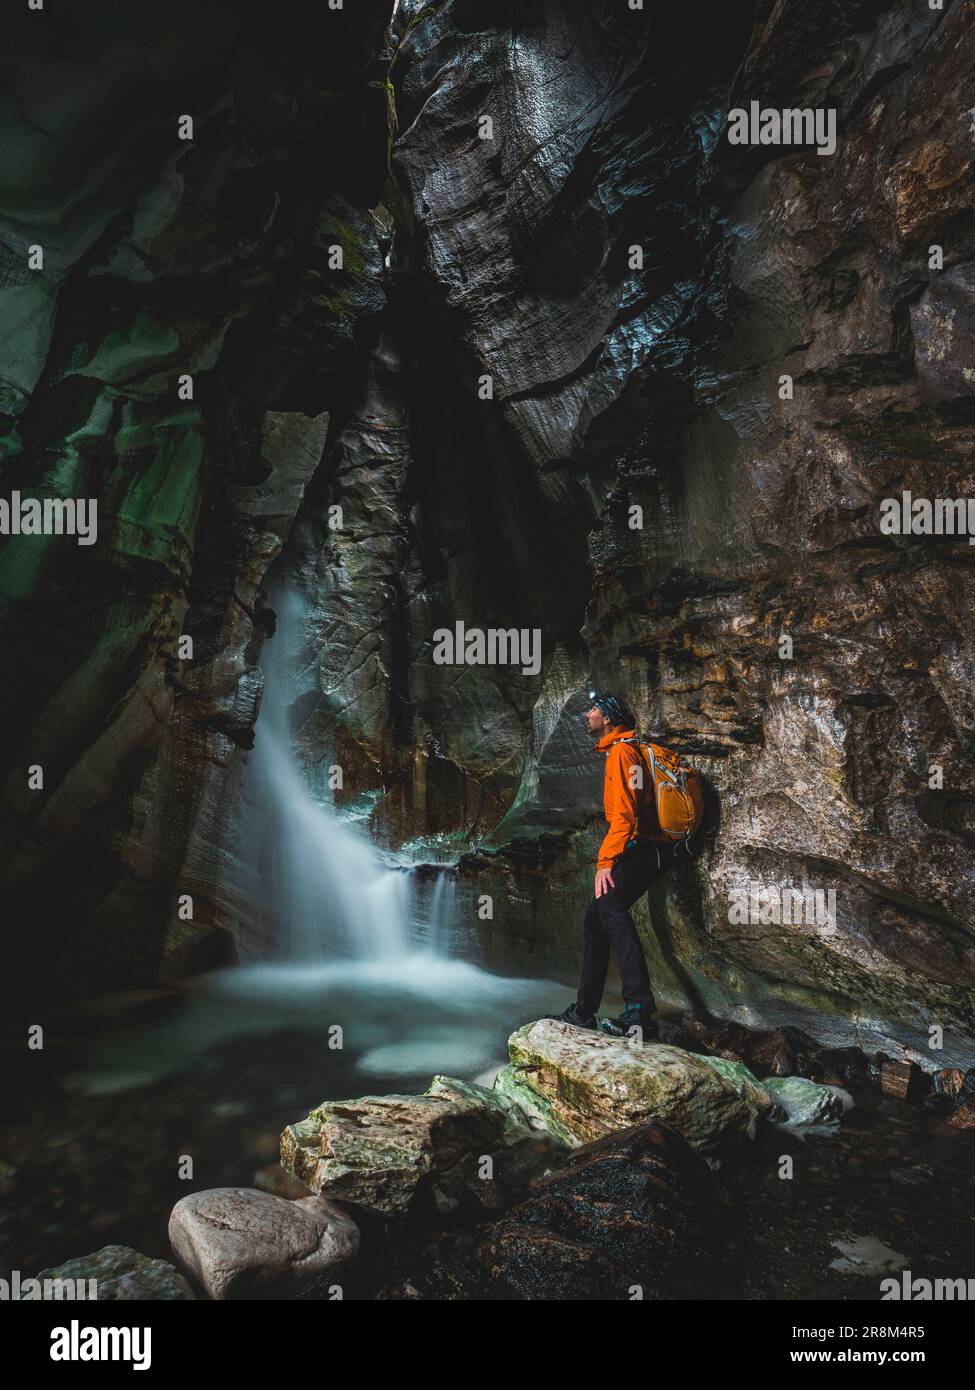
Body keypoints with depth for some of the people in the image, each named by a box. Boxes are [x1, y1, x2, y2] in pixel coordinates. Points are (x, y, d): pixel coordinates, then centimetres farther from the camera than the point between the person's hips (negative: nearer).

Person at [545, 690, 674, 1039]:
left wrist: (606, 861, -23)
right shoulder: (616, 751, 24)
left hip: (641, 849, -11)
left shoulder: (621, 751, -9)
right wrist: (608, 858, 23)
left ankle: (639, 1010, -45)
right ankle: (583, 1011, 21)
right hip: (639, 851, 11)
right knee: (596, 917, 13)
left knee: (610, 905, -32)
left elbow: (625, 815, -19)